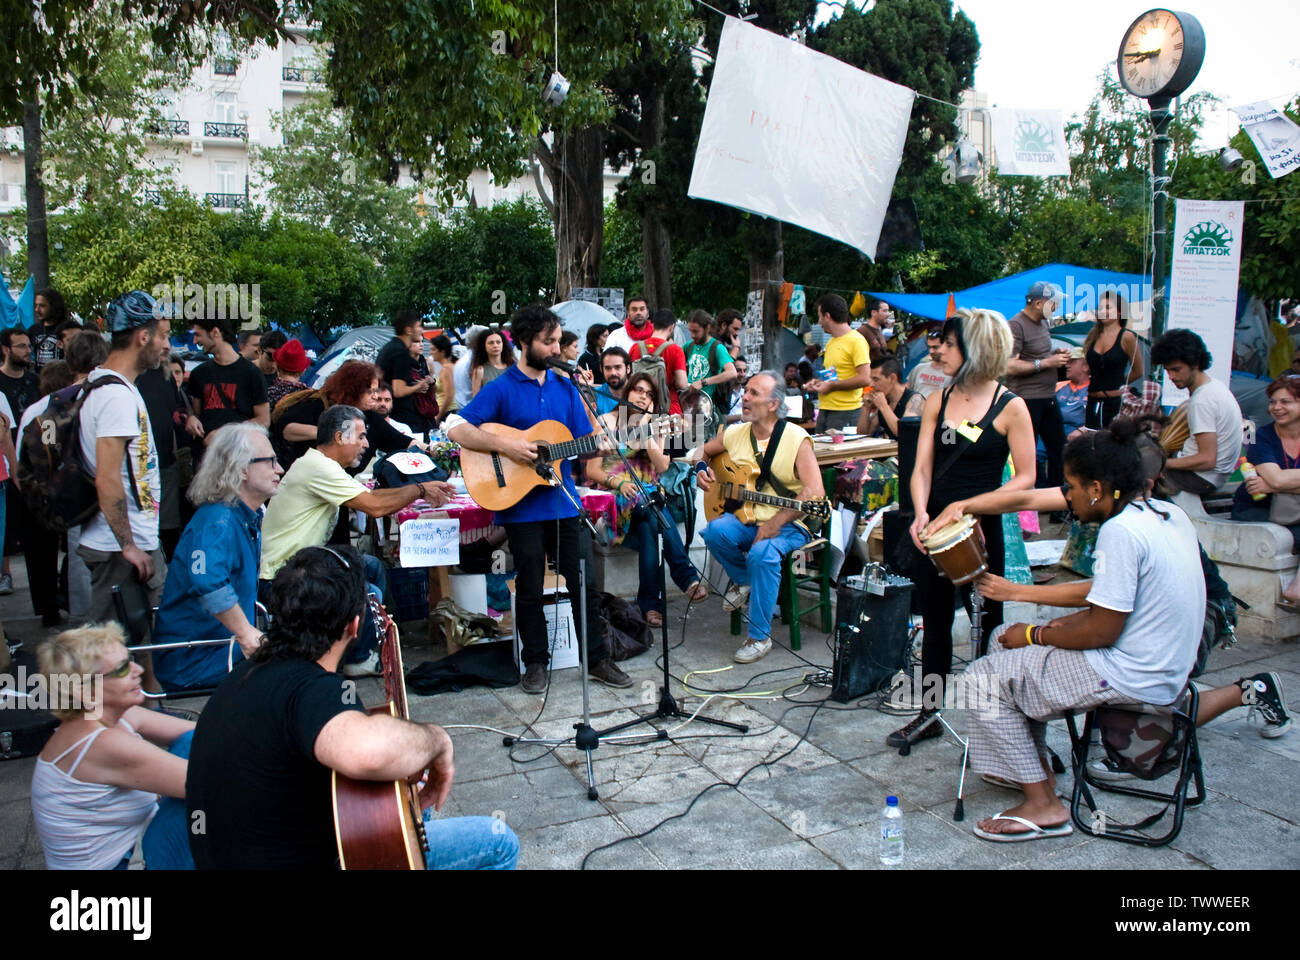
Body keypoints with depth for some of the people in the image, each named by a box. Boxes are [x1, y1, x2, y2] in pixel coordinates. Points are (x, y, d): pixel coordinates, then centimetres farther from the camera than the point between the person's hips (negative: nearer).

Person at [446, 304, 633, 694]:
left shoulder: (564, 388, 10)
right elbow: (455, 428, -13)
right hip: (522, 507, -4)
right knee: (530, 589, 7)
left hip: (564, 502, 4)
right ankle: (536, 662, 23)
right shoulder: (501, 389, -4)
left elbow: (584, 443, 11)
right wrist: (505, 445, -21)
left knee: (586, 584, 5)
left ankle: (597, 658, 17)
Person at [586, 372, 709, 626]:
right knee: (652, 512, -36)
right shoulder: (606, 422, 6)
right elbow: (592, 471, -2)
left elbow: (662, 466, -1)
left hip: (648, 497, 3)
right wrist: (619, 483, -20)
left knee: (649, 526, -35)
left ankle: (650, 602, -38)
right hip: (613, 497, -3)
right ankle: (688, 578, -40)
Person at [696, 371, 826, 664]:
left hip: (787, 525, -4)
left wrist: (775, 524, -26)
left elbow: (815, 493, -20)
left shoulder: (796, 439, -11)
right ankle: (743, 579, 4)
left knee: (763, 552, -34)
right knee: (716, 531, -28)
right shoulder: (734, 434, 6)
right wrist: (701, 471, 3)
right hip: (744, 518, 4)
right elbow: (704, 451, 26)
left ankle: (760, 636, -18)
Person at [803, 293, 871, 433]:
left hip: (846, 412, -8)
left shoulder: (856, 340, -9)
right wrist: (818, 381, 10)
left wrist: (831, 386, -13)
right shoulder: (830, 342, 18)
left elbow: (865, 379, -17)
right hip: (824, 411, 8)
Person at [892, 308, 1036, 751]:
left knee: (987, 624, 5)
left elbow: (1025, 477, -7)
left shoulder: (1010, 407, -7)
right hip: (934, 528, 5)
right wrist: (922, 514, -14)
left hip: (981, 532, -5)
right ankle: (929, 713, 28)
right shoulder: (937, 401, 6)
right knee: (935, 623, 15)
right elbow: (922, 468, 3)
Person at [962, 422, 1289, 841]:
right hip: (1168, 669, 9)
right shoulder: (1170, 514, 5)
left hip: (1130, 676, -9)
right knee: (1024, 658, 26)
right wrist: (1065, 623, 9)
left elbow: (1102, 631, -23)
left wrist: (1034, 634, -9)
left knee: (987, 677, -9)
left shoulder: (1120, 531, -23)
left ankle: (1044, 805, -7)